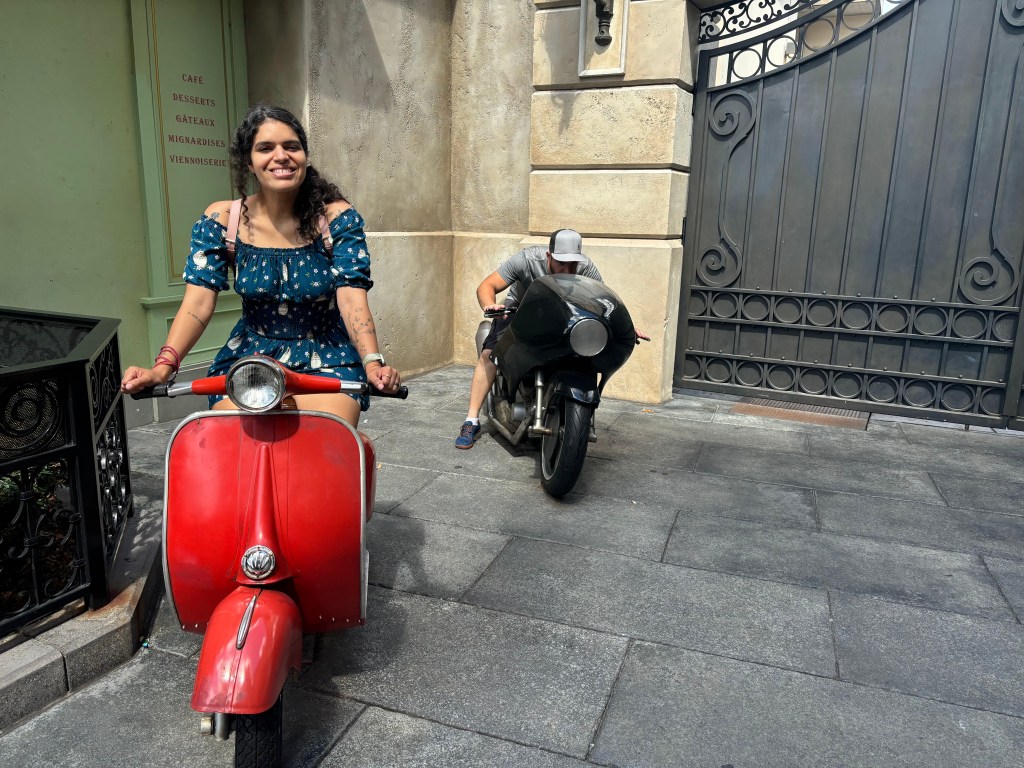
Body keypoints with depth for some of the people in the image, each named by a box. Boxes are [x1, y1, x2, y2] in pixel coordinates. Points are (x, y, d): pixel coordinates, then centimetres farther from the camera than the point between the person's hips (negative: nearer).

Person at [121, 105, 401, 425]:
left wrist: (372, 362, -35)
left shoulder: (337, 217, -7)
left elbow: (352, 297, -16)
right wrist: (163, 366, -26)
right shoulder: (221, 220, -3)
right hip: (248, 357, 2)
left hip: (327, 359, -2)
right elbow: (198, 302, -9)